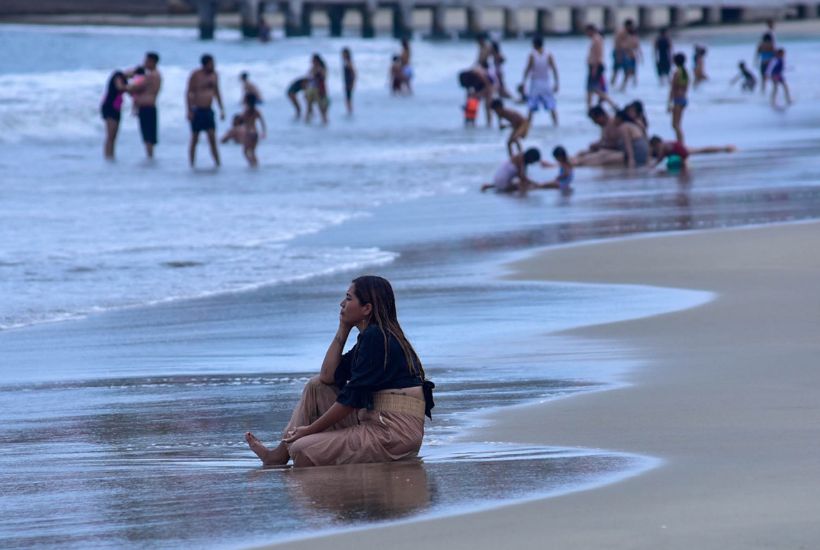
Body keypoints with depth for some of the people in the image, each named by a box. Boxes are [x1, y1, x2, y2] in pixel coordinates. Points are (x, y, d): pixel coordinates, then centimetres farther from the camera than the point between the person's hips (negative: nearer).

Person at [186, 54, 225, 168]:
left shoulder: (214, 75, 9)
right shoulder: (196, 75, -7)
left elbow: (216, 93, 19)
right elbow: (189, 93, -7)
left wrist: (221, 109, 15)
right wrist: (189, 110, -14)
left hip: (208, 111, 4)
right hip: (197, 110, -4)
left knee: (212, 138, -3)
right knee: (194, 139, 0)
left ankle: (217, 163, -5)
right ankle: (192, 165, 6)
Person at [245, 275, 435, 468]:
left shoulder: (376, 337, -15)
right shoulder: (370, 336, 16)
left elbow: (352, 397, -15)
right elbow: (328, 376, 13)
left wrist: (310, 429, -8)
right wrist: (343, 330, 9)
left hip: (396, 434, -10)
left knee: (302, 452, -18)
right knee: (316, 386, 15)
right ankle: (279, 455, 12)